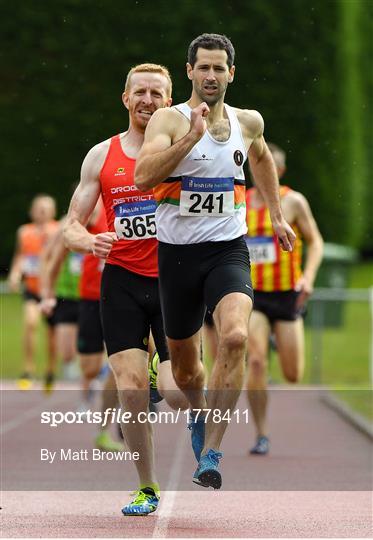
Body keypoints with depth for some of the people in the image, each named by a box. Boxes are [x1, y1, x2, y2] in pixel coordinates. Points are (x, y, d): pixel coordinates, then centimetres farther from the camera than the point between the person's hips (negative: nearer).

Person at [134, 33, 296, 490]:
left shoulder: (248, 122, 5)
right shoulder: (169, 120, -9)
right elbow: (142, 178, -27)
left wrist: (277, 216, 30)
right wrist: (190, 138, -34)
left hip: (228, 250, 1)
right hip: (178, 252, -1)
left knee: (234, 337, -27)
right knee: (184, 364, 13)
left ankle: (210, 455, -24)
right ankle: (199, 413, 50)